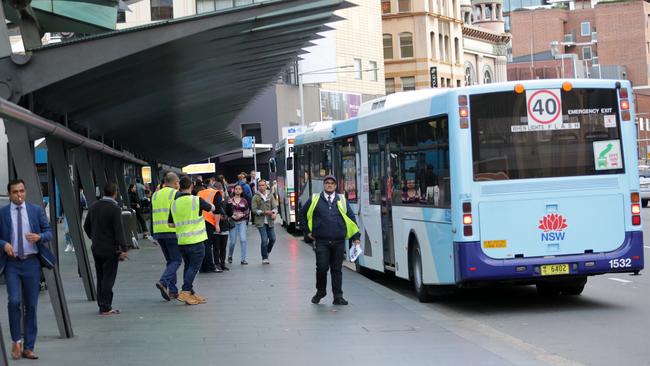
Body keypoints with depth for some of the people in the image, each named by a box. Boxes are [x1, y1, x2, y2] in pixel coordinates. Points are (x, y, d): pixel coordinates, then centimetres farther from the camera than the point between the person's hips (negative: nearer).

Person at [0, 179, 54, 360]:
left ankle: (28, 348, 12)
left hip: (31, 263, 2)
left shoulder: (37, 210, 5)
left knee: (31, 305, 4)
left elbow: (48, 232, 7)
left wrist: (39, 237, -14)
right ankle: (16, 341, 2)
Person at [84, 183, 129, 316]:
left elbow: (86, 226, 14)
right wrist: (123, 248, -16)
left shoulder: (94, 206, 7)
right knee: (108, 278, -3)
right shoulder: (115, 208, -14)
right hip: (110, 249, -6)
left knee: (100, 277, 15)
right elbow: (118, 230, -18)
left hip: (96, 248, 6)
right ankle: (105, 307, -4)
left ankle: (102, 304, 20)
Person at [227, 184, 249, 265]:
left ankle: (243, 259, -8)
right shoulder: (230, 200, 2)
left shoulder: (244, 201, 6)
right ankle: (230, 256, 29)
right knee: (233, 241, 2)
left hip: (242, 222, 1)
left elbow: (247, 212, 9)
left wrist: (242, 215, -10)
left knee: (243, 239, -13)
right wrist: (231, 216, -15)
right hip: (233, 222, -1)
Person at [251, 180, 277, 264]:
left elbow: (275, 206, 5)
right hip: (260, 221, -4)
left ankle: (267, 253, 28)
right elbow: (254, 210, -5)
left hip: (269, 221, 4)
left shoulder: (270, 196, 8)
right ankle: (264, 258, 3)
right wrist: (265, 212, -15)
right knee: (264, 240, -10)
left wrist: (274, 213, -17)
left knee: (273, 239, 2)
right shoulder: (256, 197, -1)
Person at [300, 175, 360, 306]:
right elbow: (302, 213, 17)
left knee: (337, 269, 4)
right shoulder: (315, 200, 7)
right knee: (322, 267, -6)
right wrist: (308, 230, 13)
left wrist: (355, 237, 8)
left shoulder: (342, 200, 10)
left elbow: (351, 218, 12)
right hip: (322, 241, -1)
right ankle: (320, 291, 17)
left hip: (339, 242, 1)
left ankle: (338, 297, 8)